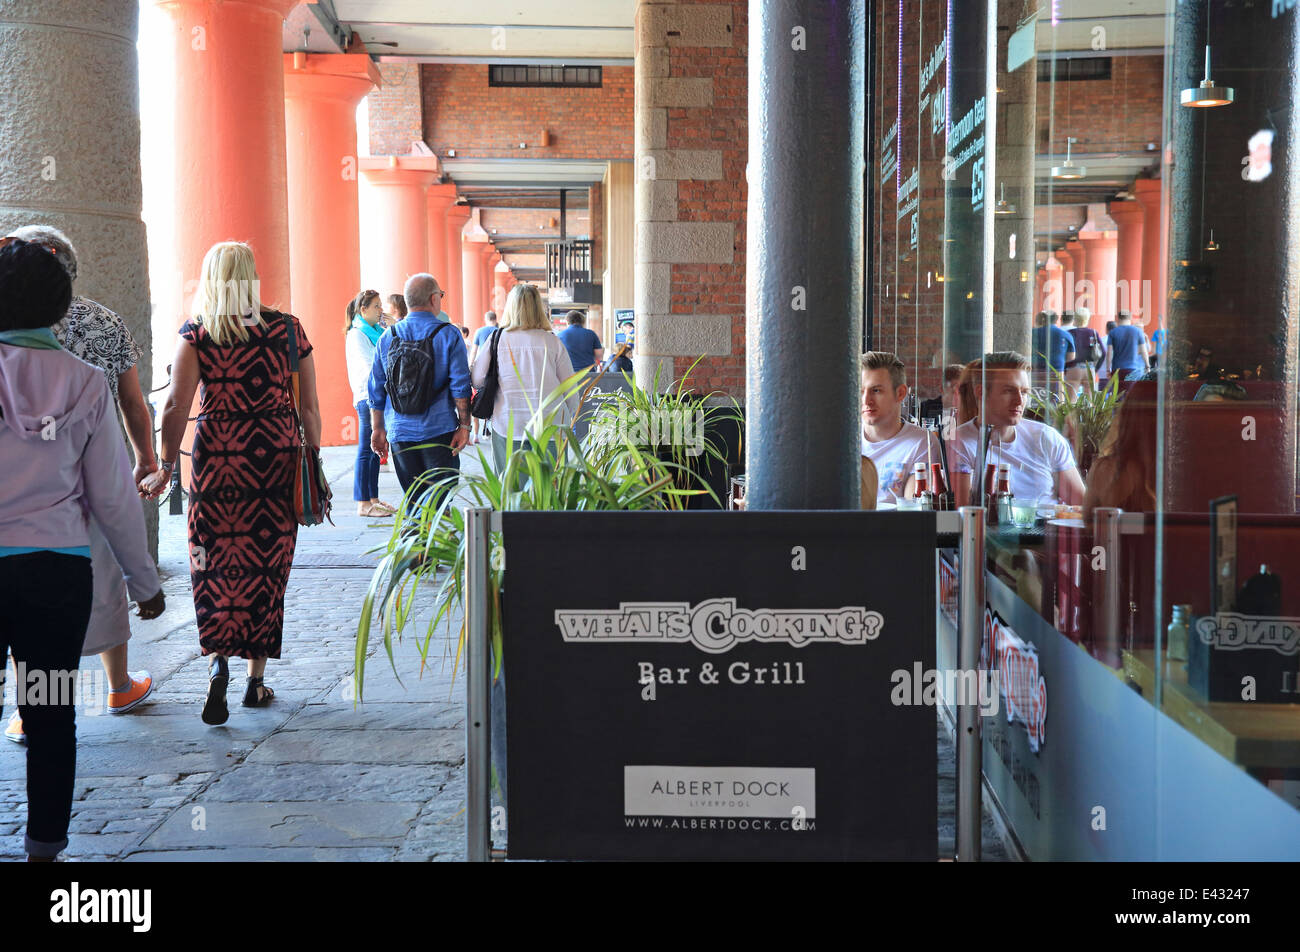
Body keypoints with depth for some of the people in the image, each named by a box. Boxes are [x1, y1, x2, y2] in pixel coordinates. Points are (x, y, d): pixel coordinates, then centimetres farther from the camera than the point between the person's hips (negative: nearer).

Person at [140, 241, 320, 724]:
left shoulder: (196, 332, -1)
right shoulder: (286, 329, 3)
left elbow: (176, 405, -8)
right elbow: (309, 408, 3)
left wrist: (165, 466, -1)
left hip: (216, 458, -1)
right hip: (276, 458, 1)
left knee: (214, 564, 8)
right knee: (266, 566, 9)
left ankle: (218, 659, -13)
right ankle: (256, 678, 17)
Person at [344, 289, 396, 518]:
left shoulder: (376, 331, 18)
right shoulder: (356, 334, -8)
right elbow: (371, 365, -16)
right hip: (367, 396, -9)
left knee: (375, 450, 11)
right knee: (366, 451, -7)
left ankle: (373, 499, 17)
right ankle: (363, 504, -5)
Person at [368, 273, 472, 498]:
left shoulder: (388, 337, 7)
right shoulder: (448, 334, -4)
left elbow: (376, 389, 10)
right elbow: (460, 385, -9)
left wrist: (378, 429, 17)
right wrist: (464, 425, -3)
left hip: (399, 433, 4)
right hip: (439, 431, -4)